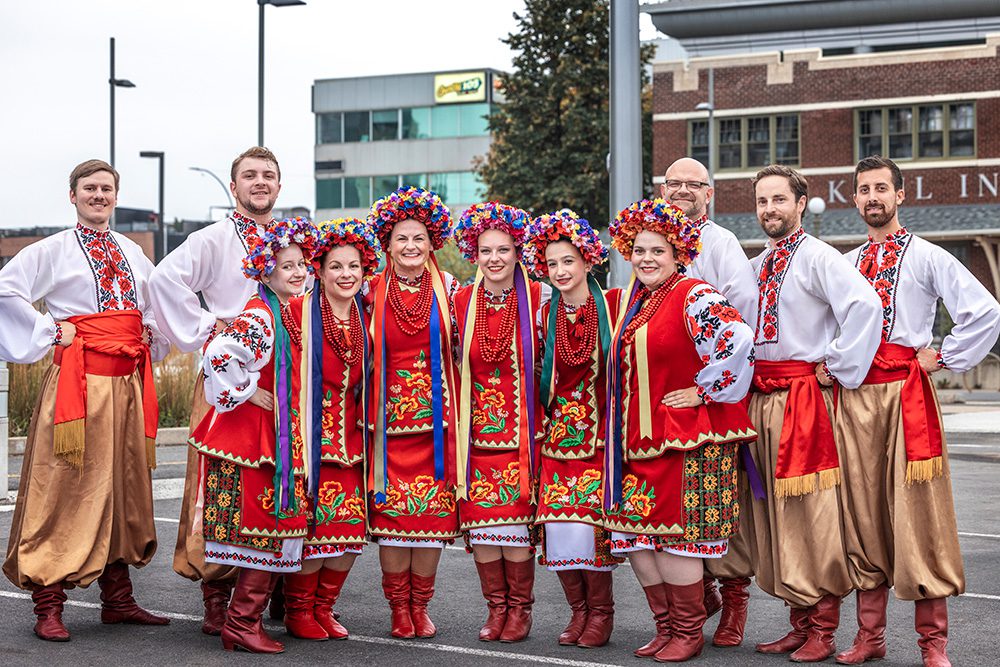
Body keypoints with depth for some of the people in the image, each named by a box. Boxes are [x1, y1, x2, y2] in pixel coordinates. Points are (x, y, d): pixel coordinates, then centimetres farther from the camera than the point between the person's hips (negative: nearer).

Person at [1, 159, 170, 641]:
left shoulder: (132, 252, 17)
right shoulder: (54, 249, 0)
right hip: (79, 379, -6)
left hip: (129, 383, 6)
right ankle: (48, 607, -2)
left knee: (124, 487, 8)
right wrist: (49, 331, -10)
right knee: (67, 489, -7)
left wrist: (151, 337, 17)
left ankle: (117, 599, 17)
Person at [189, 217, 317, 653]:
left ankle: (244, 621, 17)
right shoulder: (259, 316, -16)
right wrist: (247, 393, -17)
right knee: (264, 530, -6)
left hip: (280, 436, 9)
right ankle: (241, 625, 2)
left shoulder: (291, 311, 12)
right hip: (252, 435, -9)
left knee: (274, 530, 9)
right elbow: (218, 357, -29)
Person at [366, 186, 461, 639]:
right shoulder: (374, 292, 3)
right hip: (391, 415, -1)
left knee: (434, 513, 2)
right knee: (390, 512, -2)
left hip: (434, 415, 1)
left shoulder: (446, 288, 5)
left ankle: (420, 606, 15)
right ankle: (399, 608, 10)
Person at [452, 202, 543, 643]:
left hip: (521, 428, -2)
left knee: (516, 521, -3)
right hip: (477, 430, 2)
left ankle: (520, 609, 10)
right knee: (478, 522, 2)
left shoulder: (537, 299, -1)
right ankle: (496, 607, 14)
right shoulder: (461, 302, 5)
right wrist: (457, 422, 7)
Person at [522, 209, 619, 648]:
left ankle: (601, 613, 8)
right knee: (557, 525, -2)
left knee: (592, 521, -8)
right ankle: (578, 611, 13)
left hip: (601, 431, -3)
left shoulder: (613, 306, -2)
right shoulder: (546, 315, 8)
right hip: (559, 432, 3)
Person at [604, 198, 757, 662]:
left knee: (673, 535, -4)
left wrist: (705, 390, -18)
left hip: (685, 436, -8)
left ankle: (689, 633, 11)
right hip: (638, 438, 8)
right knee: (635, 534, 8)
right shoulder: (630, 301, 14)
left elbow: (737, 340, -27)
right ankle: (666, 627, 21)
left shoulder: (693, 296, -12)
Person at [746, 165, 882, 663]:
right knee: (772, 512, 8)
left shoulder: (817, 257, -7)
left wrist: (836, 368, -16)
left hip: (804, 397, -8)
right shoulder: (756, 266, 17)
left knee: (811, 512, -7)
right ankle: (801, 622, 17)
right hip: (759, 398, 8)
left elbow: (866, 306, -22)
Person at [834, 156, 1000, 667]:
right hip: (854, 394, 5)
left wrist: (943, 358, -6)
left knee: (916, 511, -5)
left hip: (906, 391, -5)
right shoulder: (844, 264, 16)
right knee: (862, 512, 6)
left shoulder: (927, 256, 1)